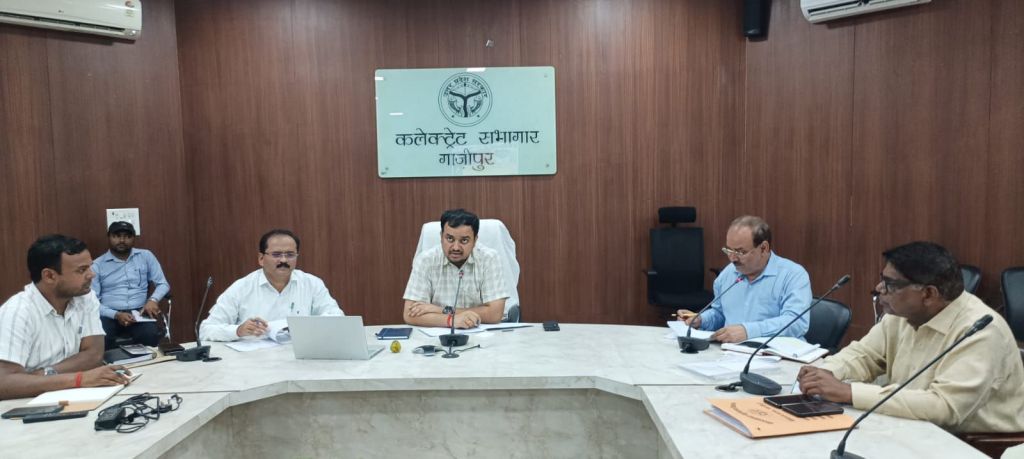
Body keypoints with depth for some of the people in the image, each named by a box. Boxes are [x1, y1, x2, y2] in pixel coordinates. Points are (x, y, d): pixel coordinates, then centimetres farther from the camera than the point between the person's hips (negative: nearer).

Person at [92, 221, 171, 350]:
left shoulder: (146, 256, 10)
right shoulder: (97, 265, 6)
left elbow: (163, 284, 11)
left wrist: (153, 300, -11)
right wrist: (116, 315, -16)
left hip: (139, 312, 0)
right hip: (110, 315, 0)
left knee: (151, 335, -33)